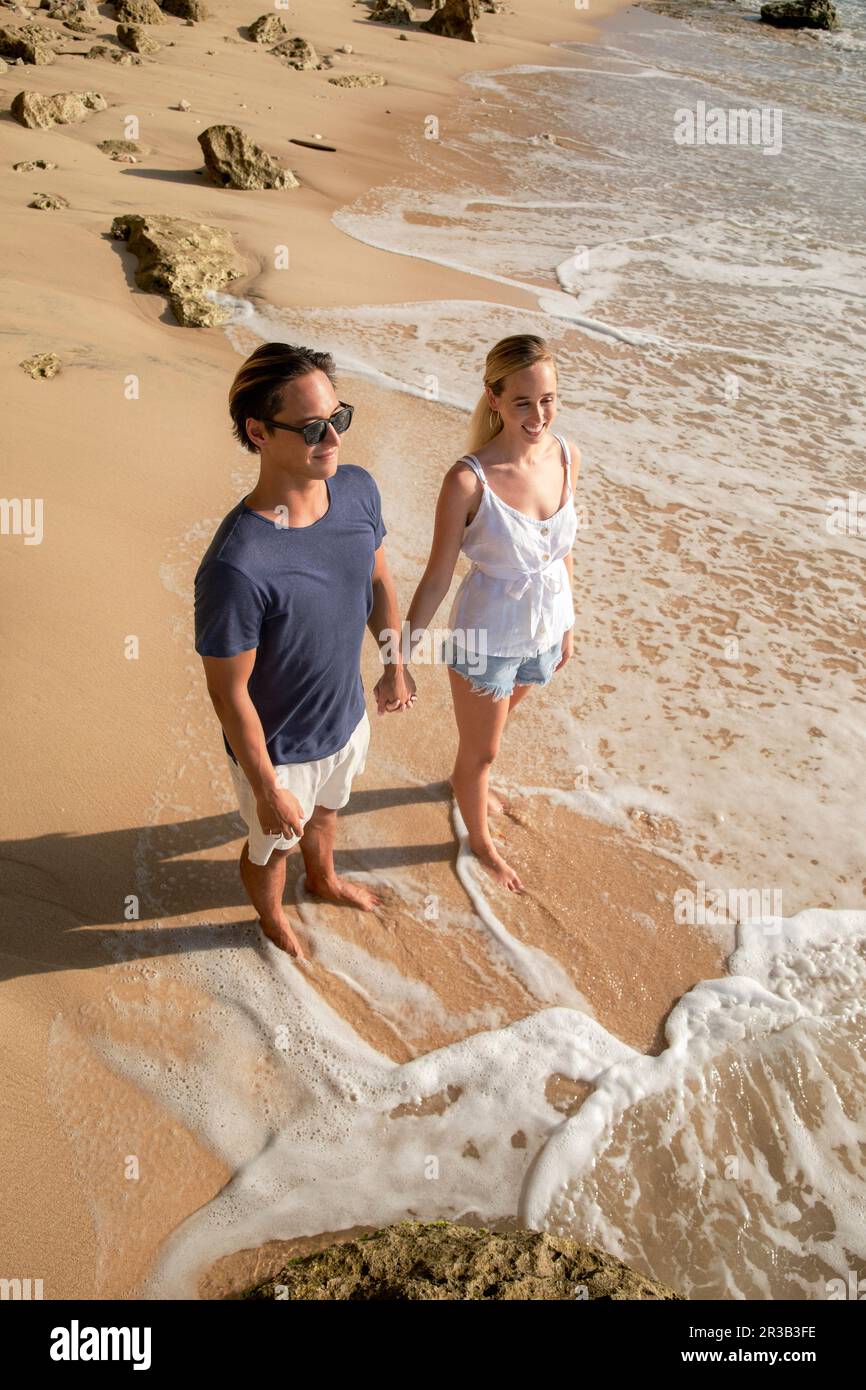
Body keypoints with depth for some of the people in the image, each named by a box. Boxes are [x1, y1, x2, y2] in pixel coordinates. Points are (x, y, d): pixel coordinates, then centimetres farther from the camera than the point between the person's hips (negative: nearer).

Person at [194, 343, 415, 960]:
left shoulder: (358, 489, -17)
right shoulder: (236, 567, -38)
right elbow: (229, 693, -26)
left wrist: (395, 666, 13)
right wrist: (267, 790, -16)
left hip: (347, 717, 6)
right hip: (279, 749, -6)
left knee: (325, 811, 36)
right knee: (273, 844, 26)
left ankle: (325, 877, 68)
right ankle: (273, 916, 59)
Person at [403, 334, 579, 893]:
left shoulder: (567, 456, -11)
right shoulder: (468, 480, -27)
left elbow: (563, 550, 3)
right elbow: (437, 576, -18)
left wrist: (568, 624, 12)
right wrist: (401, 659, -15)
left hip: (544, 630, 5)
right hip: (487, 637, -5)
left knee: (498, 719, 32)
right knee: (482, 750, 18)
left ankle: (466, 778, 65)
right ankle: (481, 839, 47)